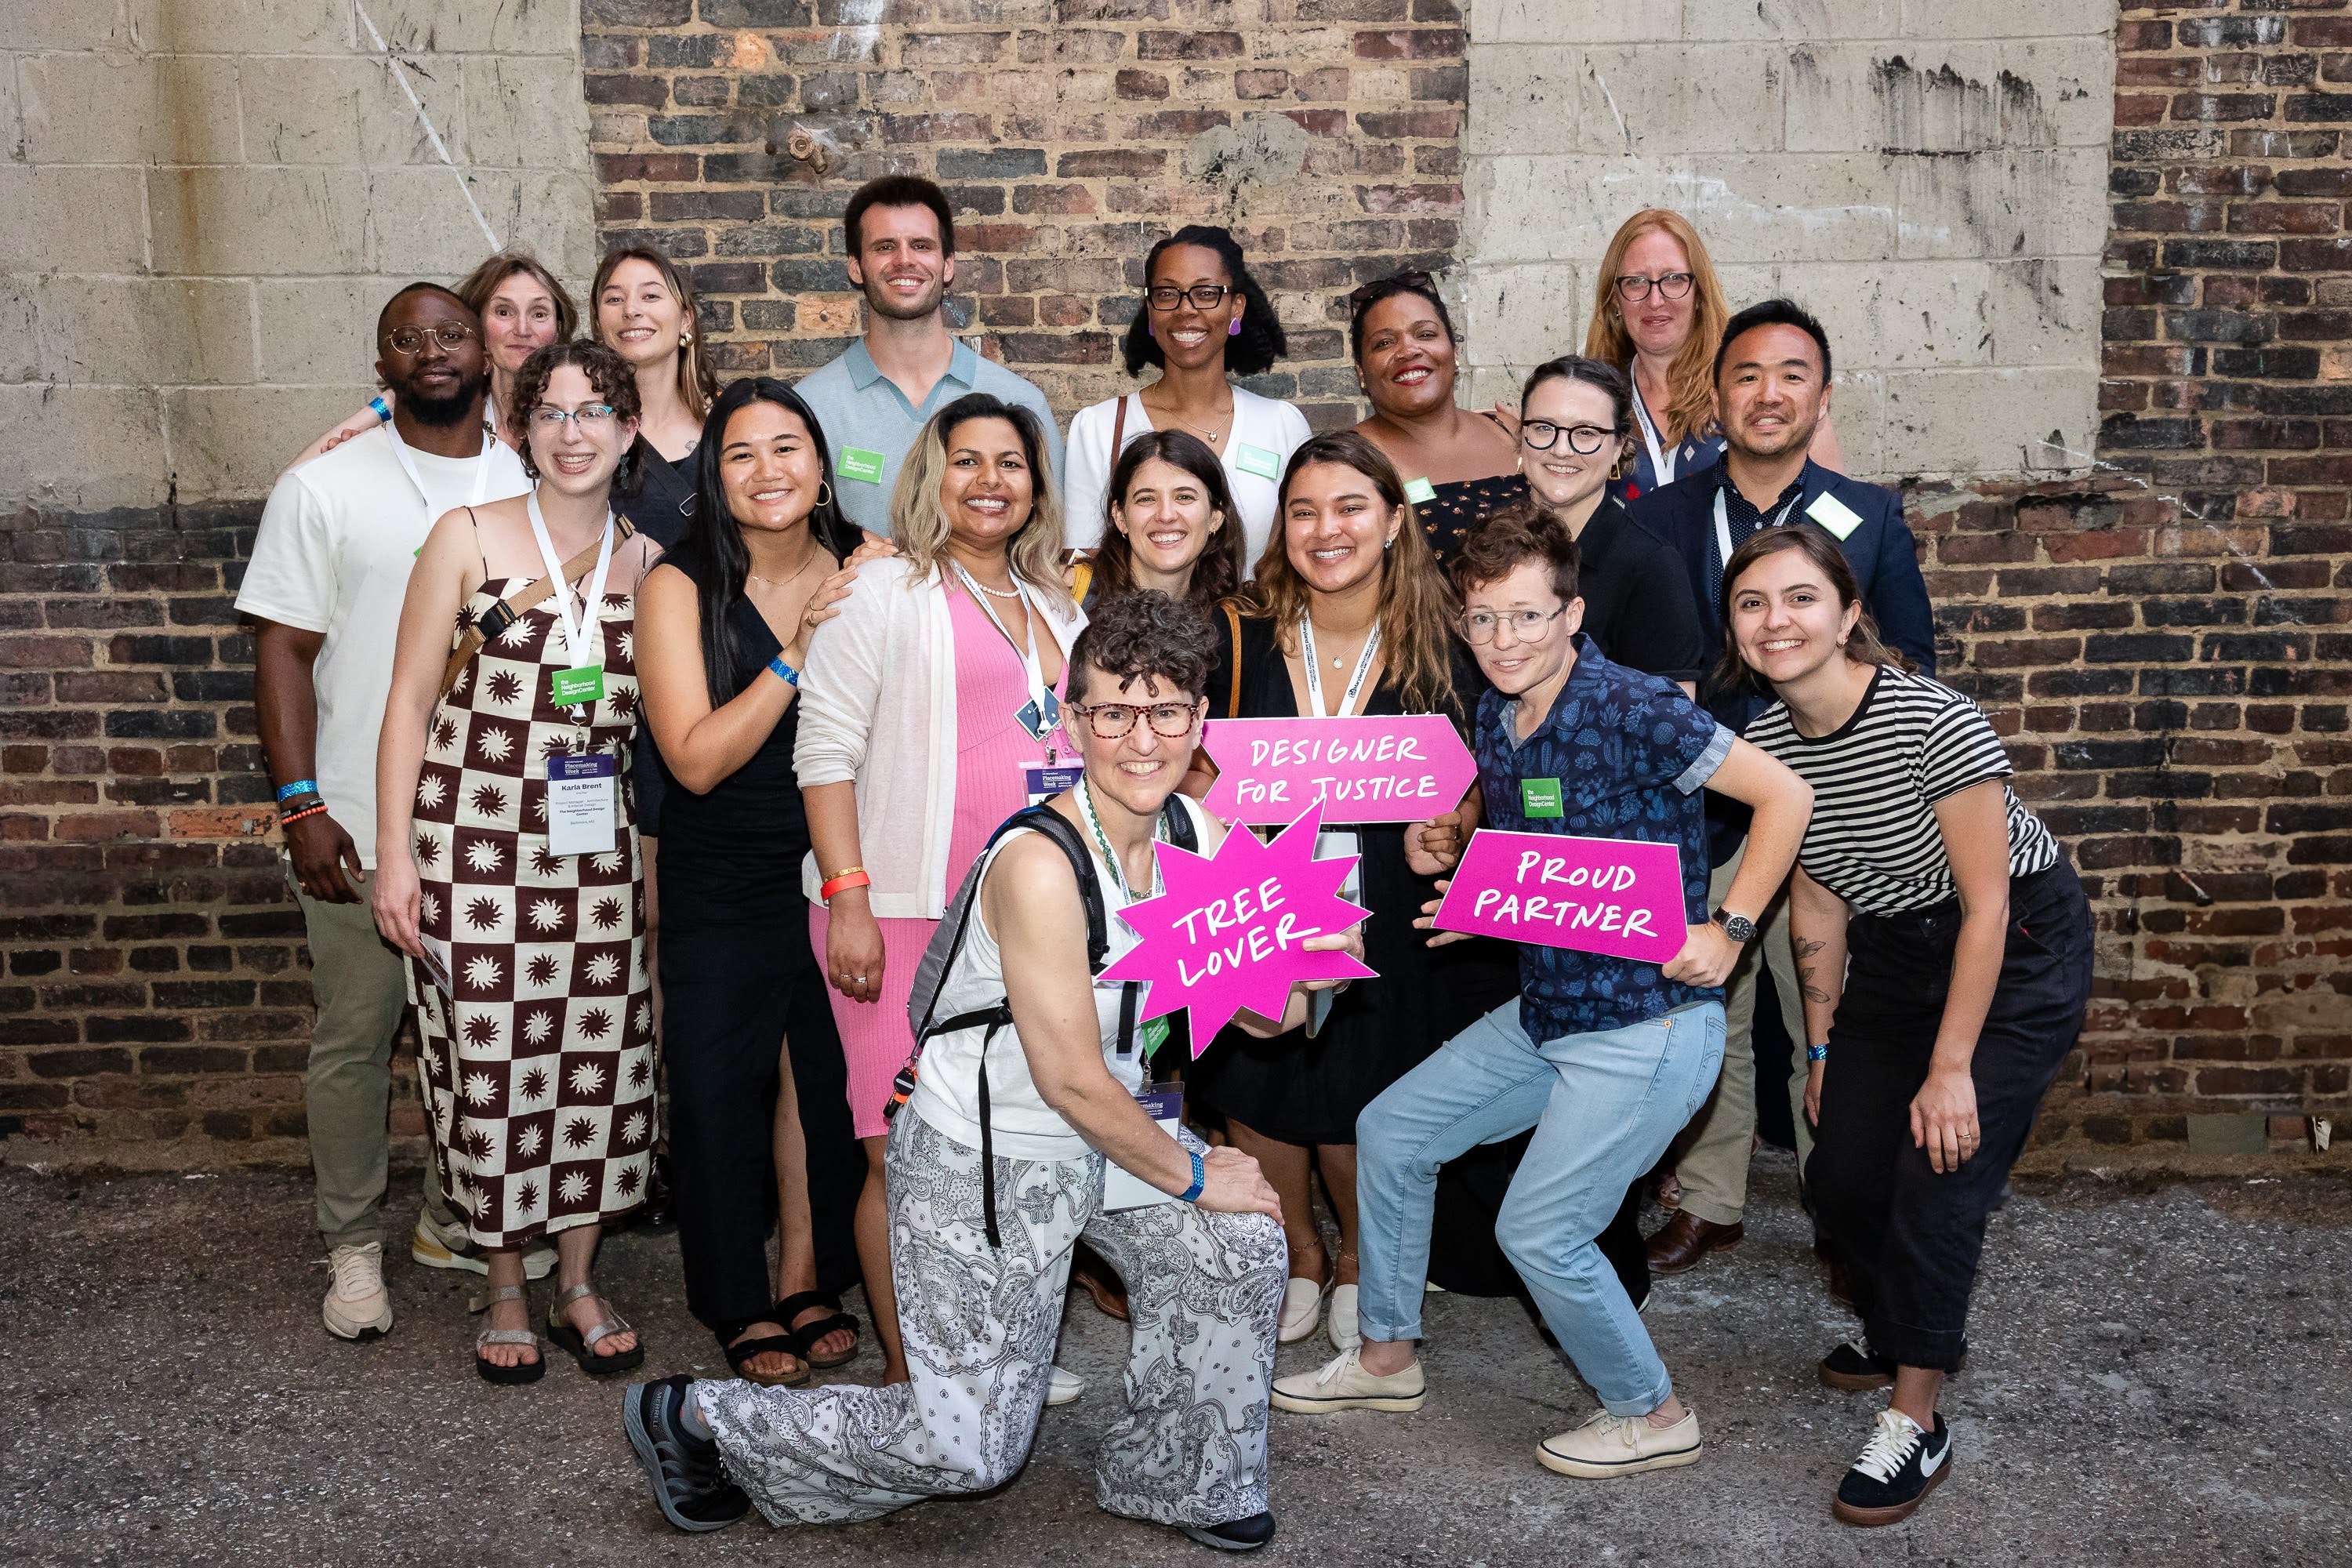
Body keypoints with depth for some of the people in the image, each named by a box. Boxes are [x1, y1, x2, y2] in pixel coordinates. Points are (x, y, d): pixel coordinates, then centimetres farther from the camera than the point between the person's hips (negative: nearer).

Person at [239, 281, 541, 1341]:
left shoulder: (533, 486, 7)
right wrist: (300, 805, -13)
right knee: (355, 1038, 5)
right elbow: (283, 650, -4)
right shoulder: (325, 488, -1)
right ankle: (354, 1245, 22)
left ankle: (455, 1219, 31)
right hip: (362, 826, -3)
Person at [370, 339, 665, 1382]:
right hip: (475, 850, -2)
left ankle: (579, 1286, 26)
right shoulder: (469, 537, -2)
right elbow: (410, 701, -2)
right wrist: (394, 854, -7)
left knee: (599, 1063, 7)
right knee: (488, 1064, 3)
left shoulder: (648, 562, 6)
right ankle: (506, 1292, 23)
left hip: (600, 855, 3)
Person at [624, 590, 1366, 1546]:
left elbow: (1259, 1011, 1)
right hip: (981, 1162, -7)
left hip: (1102, 1135, 8)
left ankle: (1171, 1479, 22)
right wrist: (1190, 1175, -11)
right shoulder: (1040, 864, -29)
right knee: (970, 1449, 0)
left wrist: (1310, 967, -22)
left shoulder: (1197, 835, -5)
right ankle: (696, 1419, 19)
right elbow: (1073, 1081, -24)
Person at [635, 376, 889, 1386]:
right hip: (722, 887, -2)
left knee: (825, 1076, 12)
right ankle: (740, 1304, 24)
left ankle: (807, 1281, 31)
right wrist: (798, 652, -23)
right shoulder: (681, 586, -10)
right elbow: (697, 760, -17)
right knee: (720, 1086, 5)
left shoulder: (863, 572, -1)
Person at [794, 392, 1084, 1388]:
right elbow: (826, 749, -6)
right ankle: (906, 1368, 10)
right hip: (905, 916, -5)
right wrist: (847, 898, -15)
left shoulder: (1059, 611, 19)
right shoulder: (885, 594, 0)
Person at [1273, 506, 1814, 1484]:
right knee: (1390, 1130, 13)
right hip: (1541, 1012, 9)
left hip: (1645, 1028, -9)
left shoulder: (1629, 711, -21)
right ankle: (1388, 1360, 31)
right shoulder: (1494, 720, 4)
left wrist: (1727, 933, -19)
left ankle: (1652, 1417, 19)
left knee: (1539, 1232, -7)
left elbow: (1786, 796, -20)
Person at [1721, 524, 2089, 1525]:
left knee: (1939, 1175, -12)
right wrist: (1823, 1047, 7)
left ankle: (1916, 1422, 4)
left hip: (2017, 949, -6)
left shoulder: (1932, 722, -28)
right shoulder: (1764, 744, -9)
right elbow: (1818, 902, 3)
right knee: (1844, 1177, 7)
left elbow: (1987, 906, -23)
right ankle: (1907, 1330, 36)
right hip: (1895, 949, 6)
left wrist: (1952, 1069, -20)